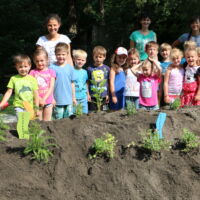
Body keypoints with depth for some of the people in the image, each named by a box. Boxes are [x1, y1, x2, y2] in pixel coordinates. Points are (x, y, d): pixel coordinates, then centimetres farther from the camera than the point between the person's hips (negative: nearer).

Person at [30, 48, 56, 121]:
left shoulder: (51, 72, 3)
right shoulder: (33, 72, 2)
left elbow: (51, 87, -3)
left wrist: (44, 99, -13)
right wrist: (39, 99, -14)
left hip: (48, 101, 0)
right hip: (37, 101, 0)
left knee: (47, 122, 6)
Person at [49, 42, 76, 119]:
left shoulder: (70, 68, 4)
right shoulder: (52, 68, -5)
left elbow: (72, 83, 11)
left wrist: (74, 97, 13)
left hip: (68, 100, 3)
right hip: (57, 101, -3)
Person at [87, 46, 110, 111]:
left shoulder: (106, 68, 3)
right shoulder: (90, 68, -1)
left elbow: (108, 82, 8)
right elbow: (87, 82, 4)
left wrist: (108, 95, 6)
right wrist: (88, 94, 0)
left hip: (103, 96, 1)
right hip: (93, 96, -1)